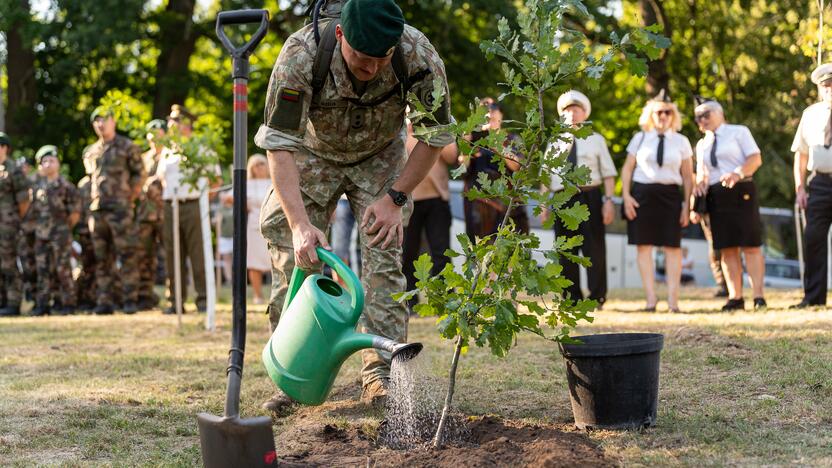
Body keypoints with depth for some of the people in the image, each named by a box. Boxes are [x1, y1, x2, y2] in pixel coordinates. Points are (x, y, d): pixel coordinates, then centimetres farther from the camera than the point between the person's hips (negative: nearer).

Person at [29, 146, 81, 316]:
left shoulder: (65, 185, -4)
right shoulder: (37, 187, 11)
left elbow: (75, 212, -4)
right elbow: (33, 209, 18)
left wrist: (65, 227, 0)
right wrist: (41, 225, 11)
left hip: (60, 233, -5)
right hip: (41, 234, 5)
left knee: (63, 269, -5)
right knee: (43, 270, 6)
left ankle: (67, 304, 1)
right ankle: (42, 304, 11)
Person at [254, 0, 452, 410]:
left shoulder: (419, 56, -32)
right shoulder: (301, 55, -37)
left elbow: (436, 134, -16)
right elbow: (280, 146, -37)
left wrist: (395, 197, -20)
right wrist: (300, 224, -47)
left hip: (379, 156, 1)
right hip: (313, 153, 0)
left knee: (383, 252, -13)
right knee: (294, 257, -10)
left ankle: (381, 375, -9)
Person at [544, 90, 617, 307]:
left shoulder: (596, 140, 9)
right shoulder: (555, 142, 14)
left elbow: (608, 173, 4)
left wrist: (609, 200, -7)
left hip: (590, 197, -2)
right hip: (563, 198, 2)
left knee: (594, 248, -3)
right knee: (566, 252, 3)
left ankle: (597, 297, 4)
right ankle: (573, 298, 11)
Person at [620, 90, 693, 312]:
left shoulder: (681, 141, 8)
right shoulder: (640, 138, 8)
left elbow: (688, 176, 9)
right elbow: (627, 169, 9)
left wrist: (686, 205, 2)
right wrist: (626, 196, -3)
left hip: (670, 194, 0)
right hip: (642, 194, 0)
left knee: (672, 246, -3)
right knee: (644, 245, -3)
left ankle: (673, 299, 0)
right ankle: (651, 298, 0)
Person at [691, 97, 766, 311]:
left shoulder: (739, 132, 4)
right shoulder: (702, 144, 19)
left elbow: (756, 158, -5)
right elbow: (701, 171, 21)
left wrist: (738, 173, -23)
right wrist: (699, 183, -3)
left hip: (741, 192, -5)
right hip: (715, 196, 5)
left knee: (750, 246, -6)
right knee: (727, 249, 2)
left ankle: (758, 296, -6)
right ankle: (735, 297, 4)